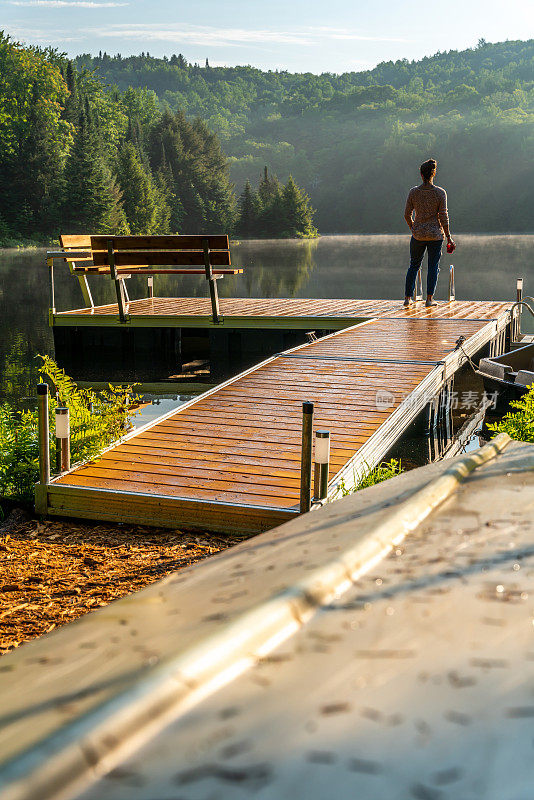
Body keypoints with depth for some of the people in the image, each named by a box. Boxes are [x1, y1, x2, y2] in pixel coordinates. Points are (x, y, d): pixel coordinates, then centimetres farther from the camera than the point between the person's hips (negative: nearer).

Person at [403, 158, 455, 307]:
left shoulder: (413, 192, -4)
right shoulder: (440, 193, -9)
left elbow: (407, 214, 1)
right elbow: (443, 217, -9)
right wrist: (448, 236, 0)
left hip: (418, 234, 2)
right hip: (435, 234, -2)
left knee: (414, 265, 14)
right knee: (433, 266, 8)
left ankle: (408, 298, 11)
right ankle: (429, 299, 4)